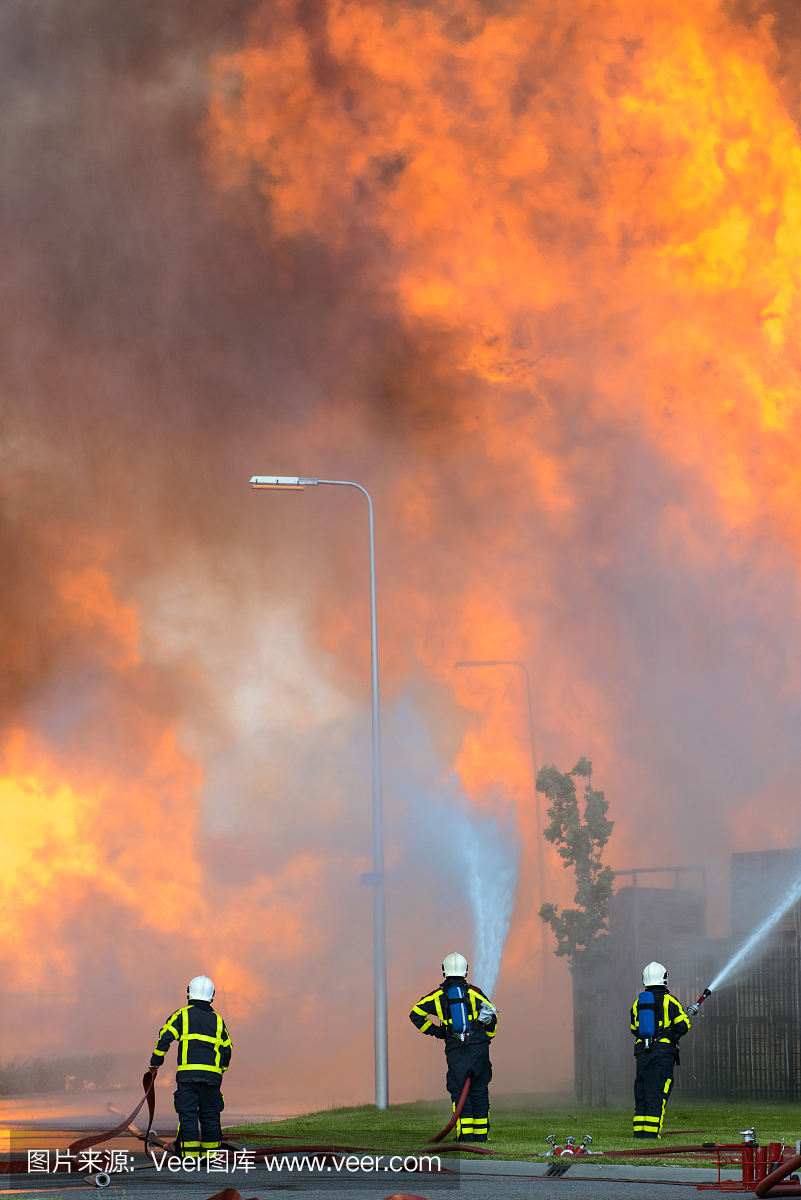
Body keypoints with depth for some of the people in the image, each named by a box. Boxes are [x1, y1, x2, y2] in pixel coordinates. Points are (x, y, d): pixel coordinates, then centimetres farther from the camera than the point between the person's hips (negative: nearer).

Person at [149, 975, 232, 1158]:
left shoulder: (182, 1015, 5)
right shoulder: (217, 1020, 14)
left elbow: (165, 1038, -4)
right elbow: (227, 1049, 20)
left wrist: (155, 1061, 6)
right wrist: (222, 1069, 36)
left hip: (187, 1073, -3)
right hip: (212, 1077, 3)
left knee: (188, 1116, -4)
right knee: (210, 1117, 8)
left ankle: (190, 1156, -12)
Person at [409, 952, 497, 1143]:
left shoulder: (438, 996, 9)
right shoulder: (474, 992, 8)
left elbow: (416, 1014, 2)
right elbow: (491, 1015, 3)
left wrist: (436, 1031, 11)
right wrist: (486, 1038, 20)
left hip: (455, 1049, -1)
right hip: (479, 1045, 1)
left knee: (459, 1091, 1)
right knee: (479, 1091, 8)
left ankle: (465, 1132, -10)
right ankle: (481, 1133, 7)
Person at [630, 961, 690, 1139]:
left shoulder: (638, 1003, 12)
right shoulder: (669, 1001, -4)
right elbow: (683, 1025, -6)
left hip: (642, 1051, 4)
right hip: (664, 1052, -4)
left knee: (642, 1092, 10)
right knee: (657, 1092, -5)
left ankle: (639, 1131, 6)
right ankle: (651, 1131, -11)